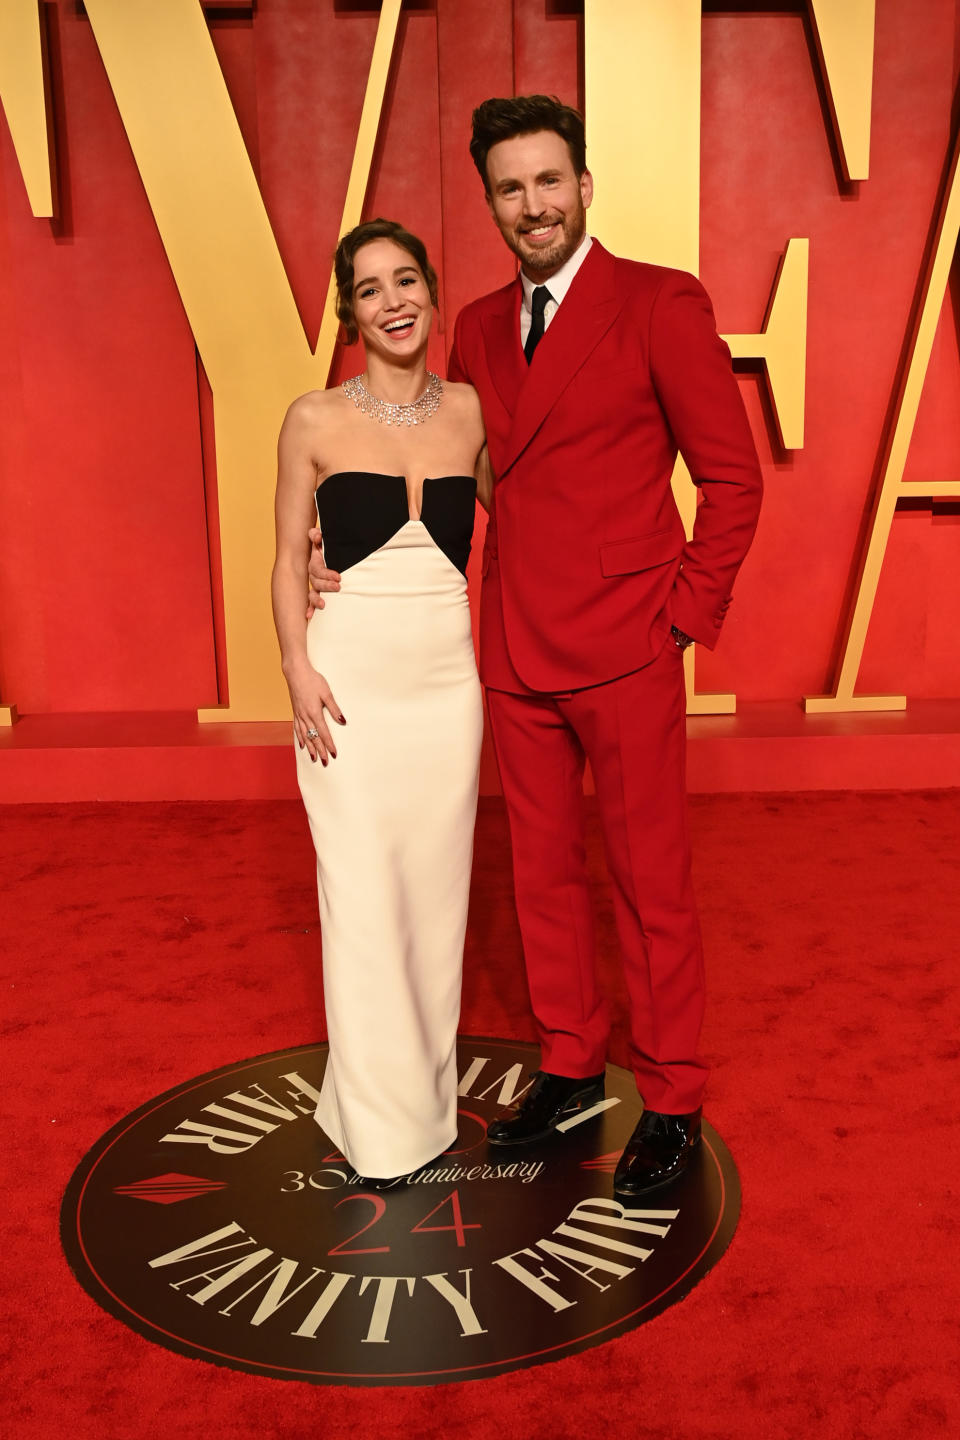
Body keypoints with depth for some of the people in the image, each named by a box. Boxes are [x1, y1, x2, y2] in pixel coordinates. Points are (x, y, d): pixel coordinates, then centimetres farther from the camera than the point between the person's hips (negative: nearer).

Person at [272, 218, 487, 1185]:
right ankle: (379, 1122, 17)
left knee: (436, 884, 10)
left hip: (449, 672, 3)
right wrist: (298, 670, -10)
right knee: (363, 891, 1)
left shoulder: (470, 412, 7)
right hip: (351, 675, -2)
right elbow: (288, 562, 3)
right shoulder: (315, 420, 0)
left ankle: (430, 1091, 29)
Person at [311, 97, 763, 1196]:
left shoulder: (660, 304, -6)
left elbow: (733, 476, -4)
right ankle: (569, 1067, 35)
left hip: (625, 655, -5)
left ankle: (671, 1103, 24)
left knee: (649, 883, 6)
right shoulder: (479, 326, 11)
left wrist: (687, 610, -8)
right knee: (542, 872, 16)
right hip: (514, 654, 6)